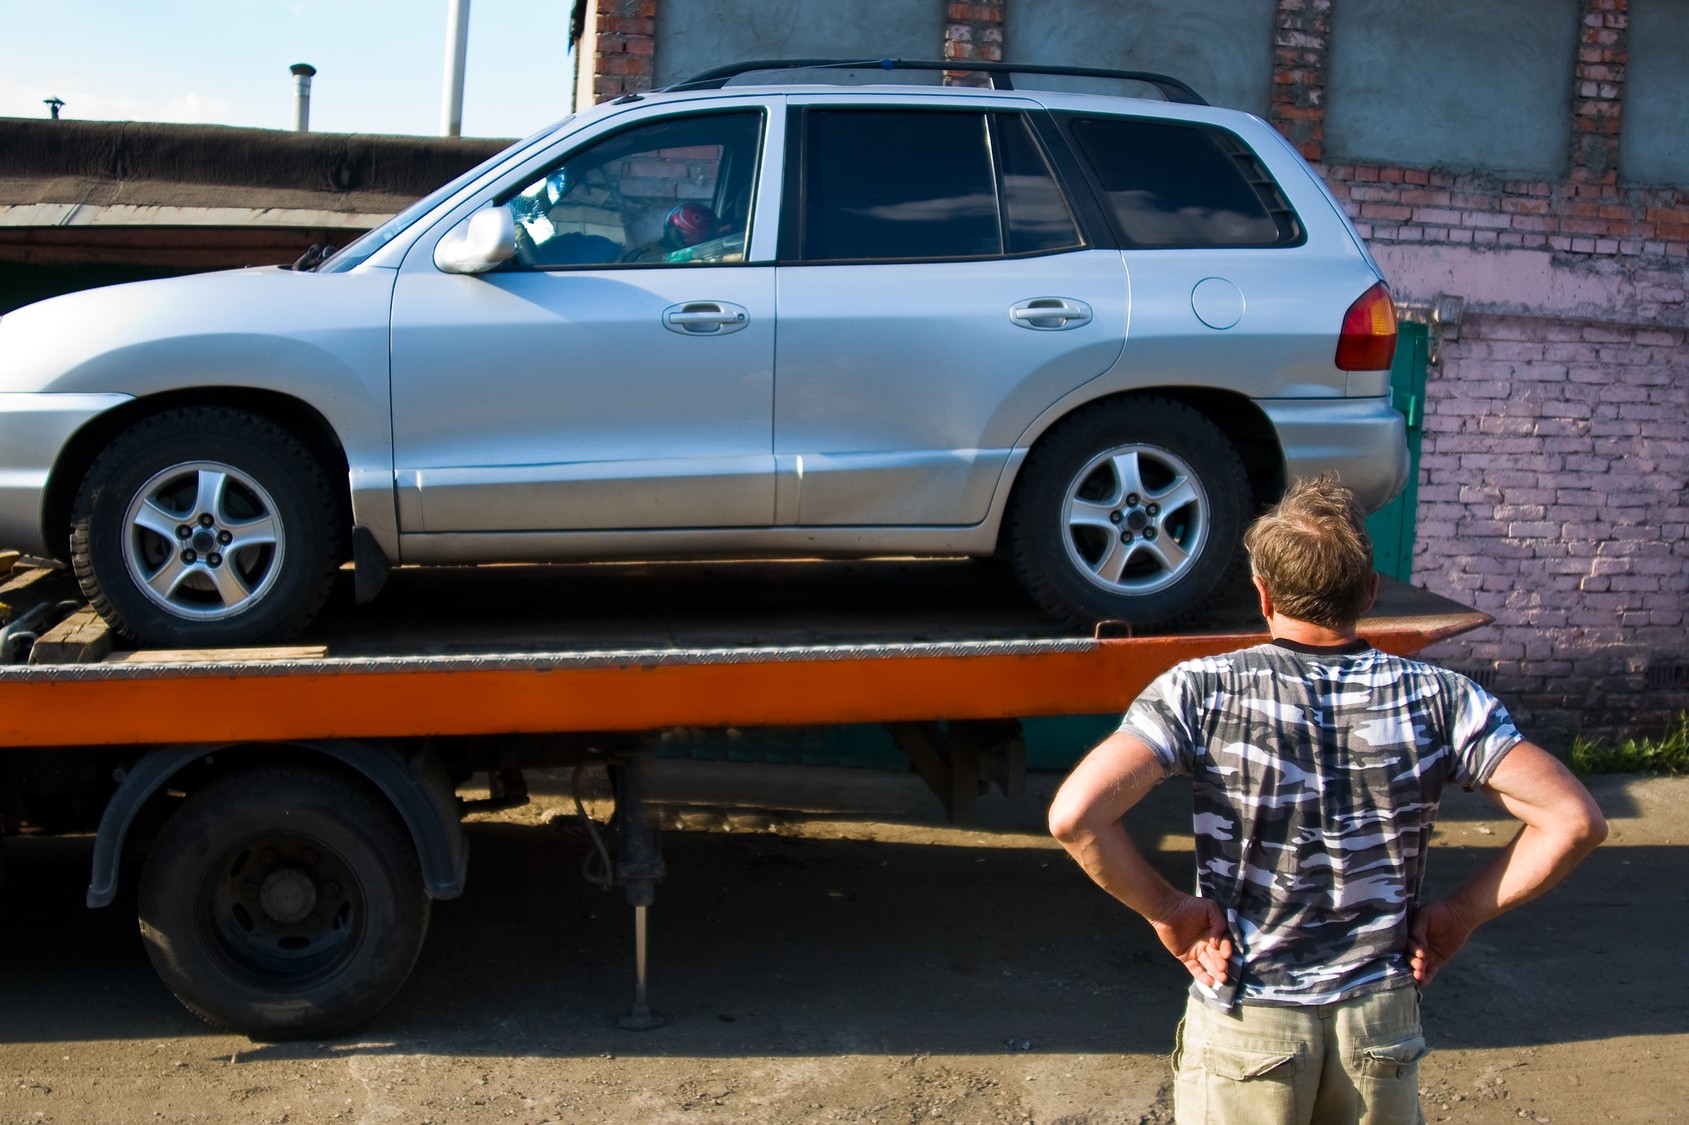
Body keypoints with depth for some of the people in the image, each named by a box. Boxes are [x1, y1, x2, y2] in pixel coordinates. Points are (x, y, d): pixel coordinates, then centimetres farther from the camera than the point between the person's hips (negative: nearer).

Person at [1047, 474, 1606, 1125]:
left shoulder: (1201, 691, -14)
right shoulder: (1439, 699, -8)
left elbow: (1074, 815, -25)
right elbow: (1575, 821, -12)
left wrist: (1166, 909, -11)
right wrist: (1462, 915, -3)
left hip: (1244, 1027, -2)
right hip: (1382, 1021, 2)